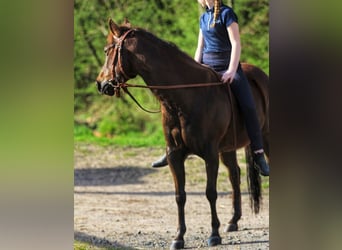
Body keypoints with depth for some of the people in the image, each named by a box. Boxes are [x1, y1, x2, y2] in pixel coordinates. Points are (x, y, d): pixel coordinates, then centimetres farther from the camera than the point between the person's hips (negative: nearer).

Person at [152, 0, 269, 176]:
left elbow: (236, 44, -12)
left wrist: (231, 71, -22)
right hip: (206, 67, 7)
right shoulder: (203, 18, 16)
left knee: (248, 107, -22)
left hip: (227, 67, -7)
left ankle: (258, 155, -18)